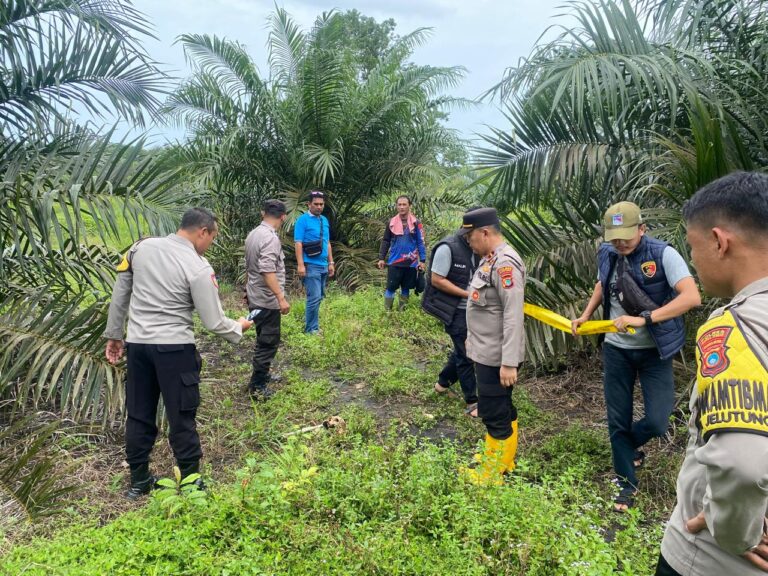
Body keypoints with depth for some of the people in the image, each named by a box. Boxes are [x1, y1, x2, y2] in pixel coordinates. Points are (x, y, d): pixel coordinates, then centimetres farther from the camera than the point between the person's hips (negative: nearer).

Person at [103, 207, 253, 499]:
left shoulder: (141, 247, 3)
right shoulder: (198, 268, -13)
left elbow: (119, 294, 9)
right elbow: (214, 323, -11)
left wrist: (114, 335, 19)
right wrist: (238, 328, 9)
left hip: (137, 344, 5)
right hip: (175, 348, -5)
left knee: (139, 415, 17)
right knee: (182, 418, 7)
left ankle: (138, 481, 31)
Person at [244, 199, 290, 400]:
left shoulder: (253, 234, 9)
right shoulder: (270, 238, -21)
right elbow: (268, 271, -29)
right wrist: (281, 298, -30)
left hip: (255, 298, 10)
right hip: (268, 300, -10)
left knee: (264, 340, 22)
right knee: (268, 343, -1)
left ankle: (261, 375, 35)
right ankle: (257, 387, 5)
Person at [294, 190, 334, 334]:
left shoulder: (325, 220, 13)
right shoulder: (303, 220, -8)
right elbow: (298, 243, -13)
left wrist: (331, 263, 17)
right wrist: (301, 265, -19)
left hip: (323, 266, 7)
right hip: (311, 265, -7)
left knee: (318, 297, 13)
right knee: (314, 297, -9)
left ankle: (310, 321, 25)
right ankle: (311, 329, 0)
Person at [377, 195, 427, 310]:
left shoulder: (416, 222, -1)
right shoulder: (391, 222, 2)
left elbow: (421, 242, 2)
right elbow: (385, 241, 7)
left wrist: (422, 260, -3)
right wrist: (381, 258, 1)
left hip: (411, 262, 0)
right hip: (394, 262, 0)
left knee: (406, 288, 10)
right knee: (391, 287, -1)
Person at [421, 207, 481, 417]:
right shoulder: (448, 248, -19)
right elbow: (437, 280, -19)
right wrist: (467, 294, -21)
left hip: (470, 310, 8)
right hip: (455, 311, -7)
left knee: (463, 349, 18)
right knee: (466, 353, -1)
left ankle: (443, 382, 38)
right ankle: (472, 402, 11)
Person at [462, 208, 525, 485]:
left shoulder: (505, 263, -22)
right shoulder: (490, 259, 9)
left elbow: (513, 315, -26)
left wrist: (509, 362, -26)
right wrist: (474, 339, 21)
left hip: (496, 357, -10)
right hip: (486, 352, 10)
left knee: (494, 413, 2)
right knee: (502, 408, 22)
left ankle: (493, 474, 17)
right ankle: (503, 458, 38)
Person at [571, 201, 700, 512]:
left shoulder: (663, 254, -17)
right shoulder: (606, 254, -1)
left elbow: (692, 297, -29)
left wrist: (644, 319, -34)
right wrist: (585, 316, 12)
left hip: (654, 350, -3)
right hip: (616, 349, 4)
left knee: (657, 421, -6)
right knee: (617, 420, 8)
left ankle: (629, 444, 29)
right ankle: (627, 482, 26)